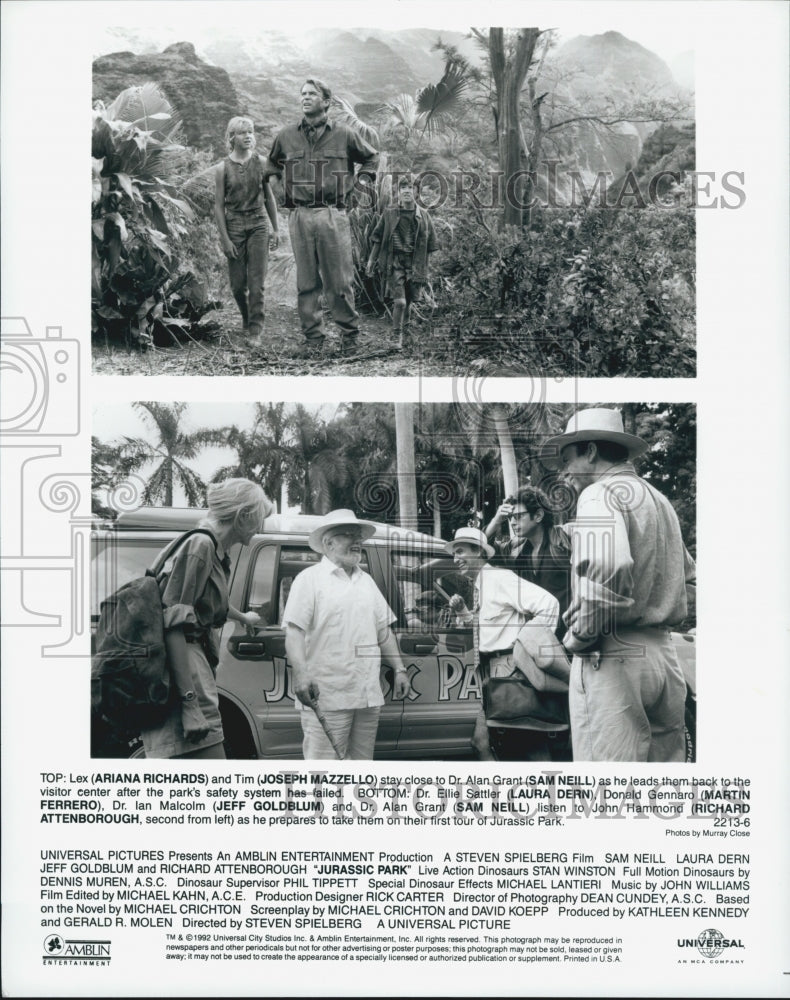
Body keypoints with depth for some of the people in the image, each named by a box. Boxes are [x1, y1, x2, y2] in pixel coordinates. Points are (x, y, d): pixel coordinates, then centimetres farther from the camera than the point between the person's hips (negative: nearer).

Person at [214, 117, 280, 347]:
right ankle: (246, 319, 31)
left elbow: (269, 197, 10)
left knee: (256, 282, -6)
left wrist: (275, 229, 9)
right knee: (238, 283, 5)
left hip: (258, 224, 0)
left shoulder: (260, 162, 2)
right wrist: (225, 238, -6)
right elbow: (218, 205, -1)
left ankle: (255, 331, -2)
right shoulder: (223, 168, -2)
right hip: (234, 224, 0)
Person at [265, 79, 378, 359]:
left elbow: (371, 157, 21)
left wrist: (358, 183, 10)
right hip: (300, 217, 2)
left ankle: (349, 333, 14)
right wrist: (284, 185, 17)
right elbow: (272, 164, 31)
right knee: (306, 282, 3)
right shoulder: (286, 137, 11)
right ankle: (313, 338, 9)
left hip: (333, 216, -2)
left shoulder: (344, 135, 6)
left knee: (339, 280, -1)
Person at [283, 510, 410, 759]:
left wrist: (399, 669, 15)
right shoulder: (310, 579, -2)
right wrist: (302, 675, -24)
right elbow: (294, 632, -11)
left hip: (368, 696, 7)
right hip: (326, 697, -7)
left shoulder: (366, 581, 20)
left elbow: (383, 630, 23)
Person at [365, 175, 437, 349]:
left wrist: (424, 267, 10)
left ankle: (404, 334, 27)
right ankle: (397, 337, -1)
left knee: (408, 301, 8)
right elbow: (377, 239, 8)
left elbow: (430, 245, 12)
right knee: (399, 301, -14)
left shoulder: (423, 216, 6)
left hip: (415, 264, 2)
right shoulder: (389, 214, 1)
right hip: (395, 262, -2)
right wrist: (371, 259, 4)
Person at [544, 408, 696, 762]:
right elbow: (686, 571, 33)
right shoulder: (659, 499, 21)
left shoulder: (600, 494, -8)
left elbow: (605, 569, -27)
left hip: (611, 657, -9)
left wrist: (579, 635, -14)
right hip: (663, 652, 9)